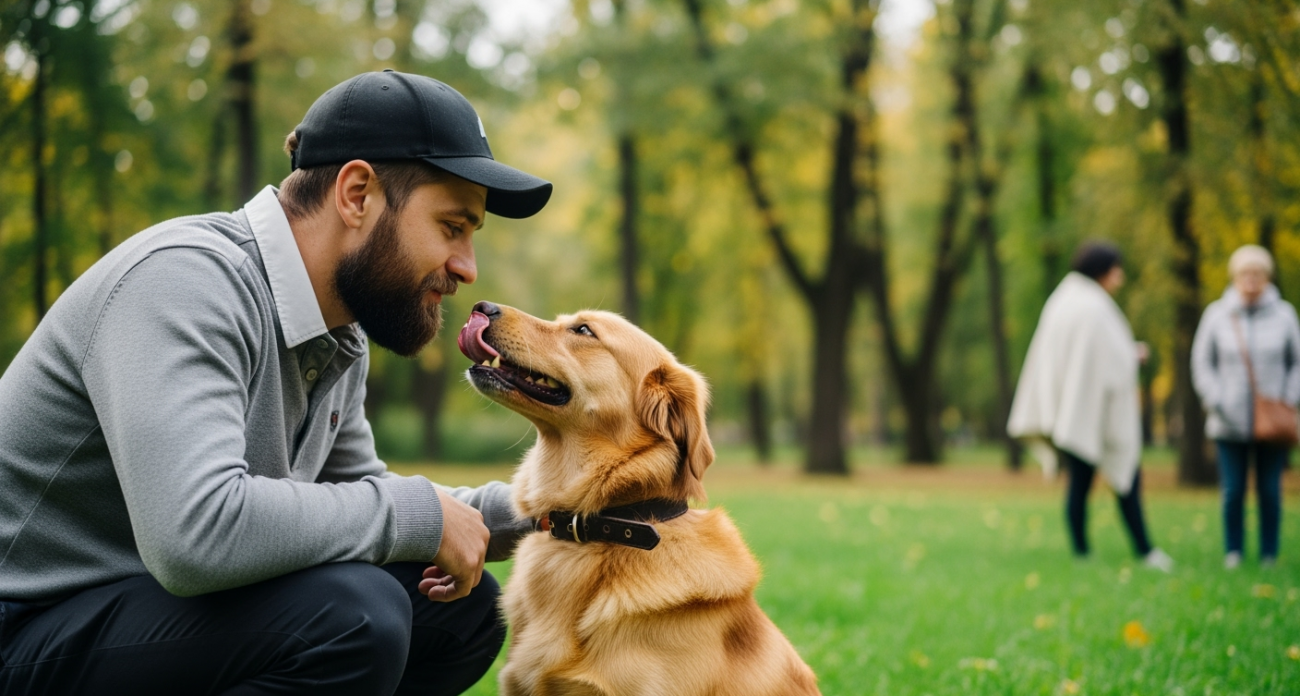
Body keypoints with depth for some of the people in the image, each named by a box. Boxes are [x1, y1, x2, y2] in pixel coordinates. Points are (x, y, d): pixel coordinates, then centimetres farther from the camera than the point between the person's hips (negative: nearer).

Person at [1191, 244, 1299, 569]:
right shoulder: (1217, 315, 2)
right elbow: (1202, 364, 6)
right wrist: (1218, 403, -5)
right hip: (1230, 424, 0)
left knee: (1270, 491, 3)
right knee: (1233, 491, 1)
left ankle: (1269, 555, 15)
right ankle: (1233, 554, 14)